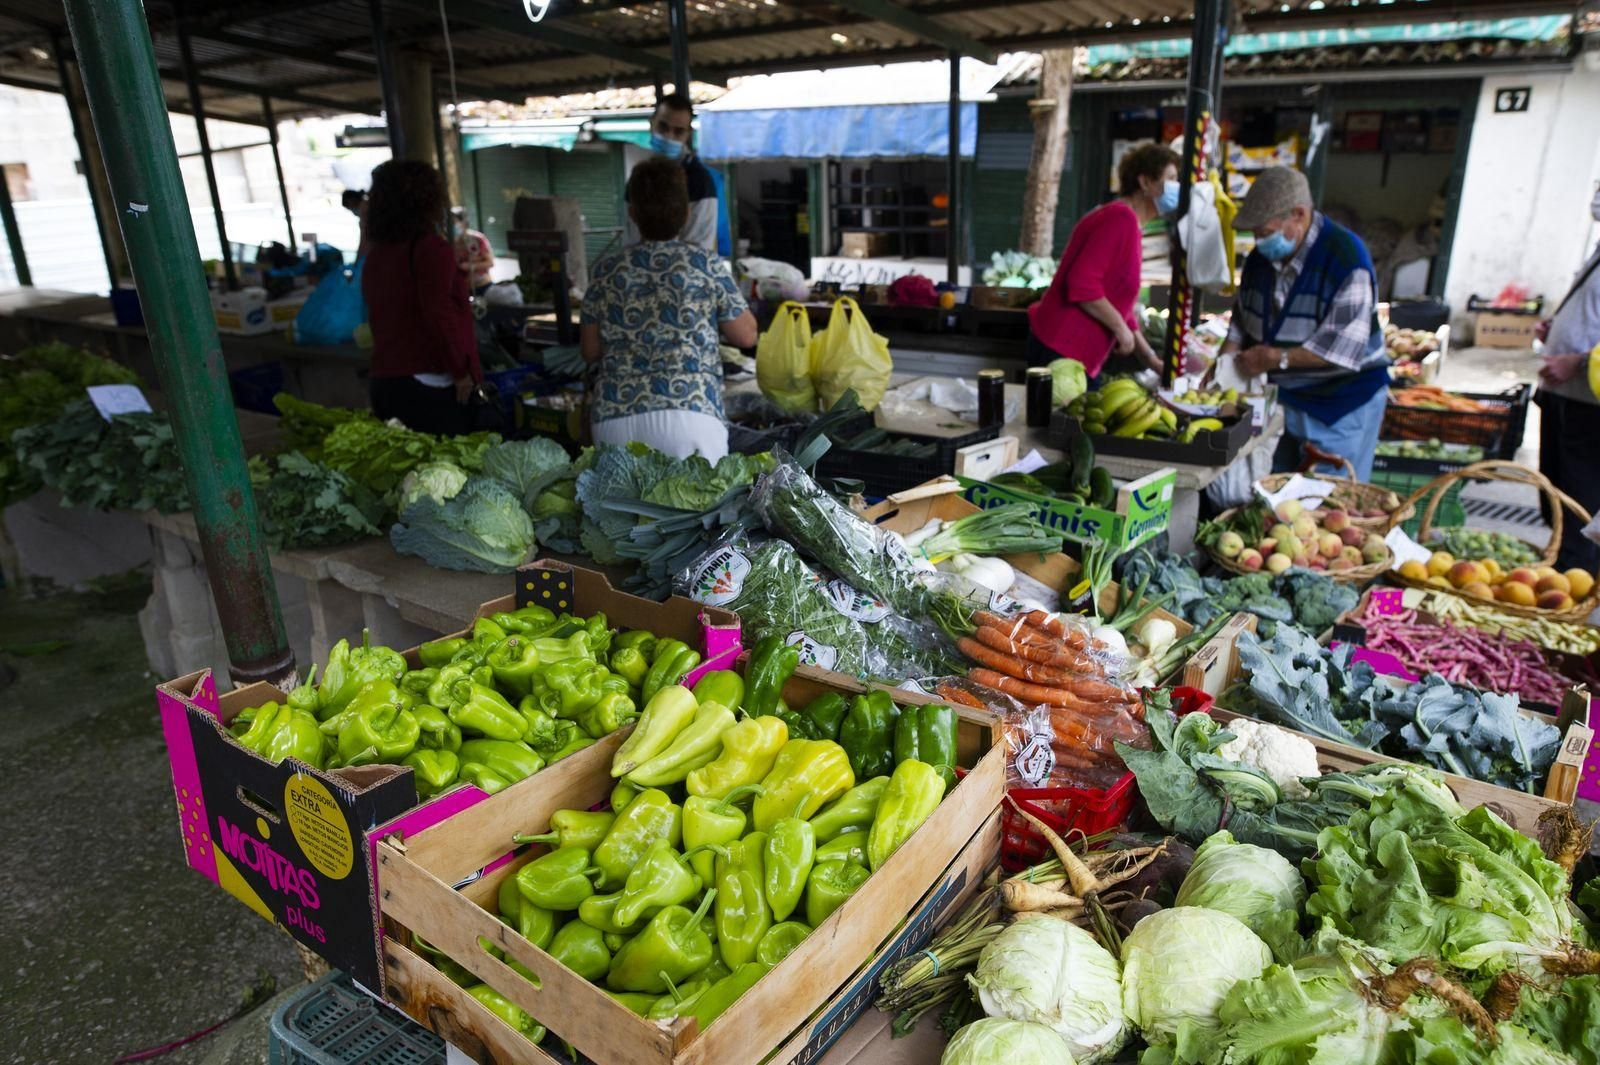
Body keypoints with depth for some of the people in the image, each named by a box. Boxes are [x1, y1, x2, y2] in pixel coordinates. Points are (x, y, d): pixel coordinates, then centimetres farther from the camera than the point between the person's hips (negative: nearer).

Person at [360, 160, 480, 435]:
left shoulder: (375, 254, 14)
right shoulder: (431, 247, -9)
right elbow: (439, 314, -18)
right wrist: (462, 371, -12)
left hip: (384, 382, 8)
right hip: (430, 385, -8)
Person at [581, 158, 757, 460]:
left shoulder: (605, 270, 9)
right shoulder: (706, 265, 2)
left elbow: (590, 350, 16)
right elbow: (746, 336, 10)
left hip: (614, 414, 3)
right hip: (690, 409, -2)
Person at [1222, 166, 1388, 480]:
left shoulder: (1346, 257, -19)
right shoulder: (1261, 258, 4)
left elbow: (1346, 345, -24)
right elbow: (1242, 319, 14)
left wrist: (1276, 358, -25)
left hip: (1344, 402, -6)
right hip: (1288, 395, 7)